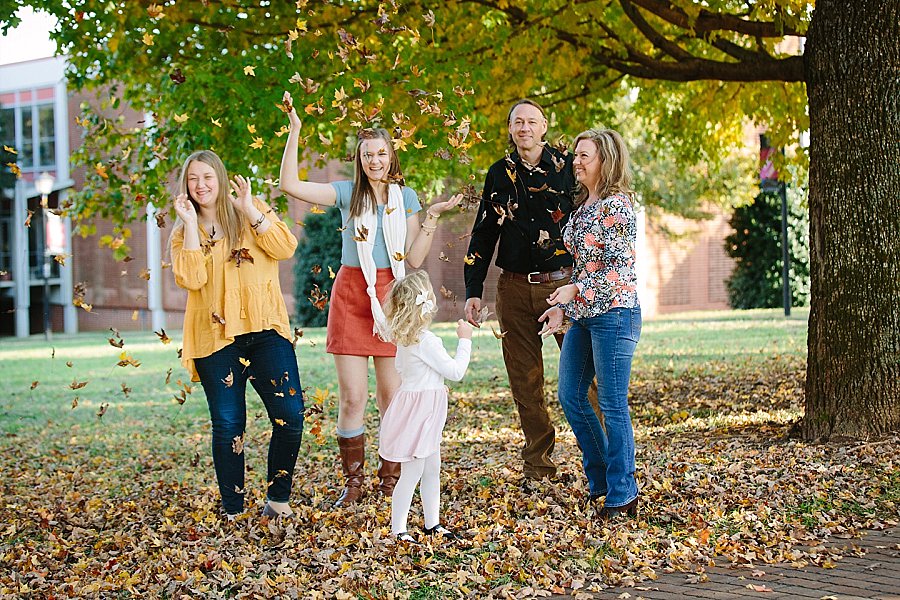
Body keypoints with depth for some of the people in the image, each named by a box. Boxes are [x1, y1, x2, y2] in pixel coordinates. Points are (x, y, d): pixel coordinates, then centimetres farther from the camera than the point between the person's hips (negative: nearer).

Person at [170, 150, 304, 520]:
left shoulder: (253, 213, 11)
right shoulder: (182, 234, 11)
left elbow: (286, 248, -6)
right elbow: (191, 279, -8)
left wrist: (250, 210, -9)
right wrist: (191, 225, -8)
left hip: (264, 329, 0)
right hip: (215, 338, 0)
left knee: (290, 415, -9)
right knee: (228, 427, -1)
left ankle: (278, 499, 8)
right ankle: (233, 511, 11)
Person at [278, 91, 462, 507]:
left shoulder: (406, 198, 7)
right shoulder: (347, 193, 4)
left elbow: (414, 259, 2)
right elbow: (290, 185, -6)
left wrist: (432, 217, -6)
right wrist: (294, 132, -8)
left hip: (392, 297, 1)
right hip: (351, 296, 0)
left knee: (392, 396, 3)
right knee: (352, 397, -1)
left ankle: (391, 480, 15)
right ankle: (353, 482, 9)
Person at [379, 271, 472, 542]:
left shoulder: (404, 338, 6)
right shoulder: (425, 340, -23)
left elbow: (399, 367, 22)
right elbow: (455, 371, -20)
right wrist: (464, 340, -9)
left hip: (425, 415, 10)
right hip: (418, 413, -10)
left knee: (432, 470, 18)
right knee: (412, 474, -2)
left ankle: (432, 523, 27)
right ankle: (397, 530, 5)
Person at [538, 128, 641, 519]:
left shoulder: (617, 205, -12)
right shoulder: (582, 204, 14)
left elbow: (621, 265, -19)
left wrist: (576, 289, -25)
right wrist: (562, 307, 15)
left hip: (614, 314, -9)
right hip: (583, 316, 9)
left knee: (613, 405, -4)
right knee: (570, 396, 11)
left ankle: (621, 494, 5)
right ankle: (600, 479, 25)